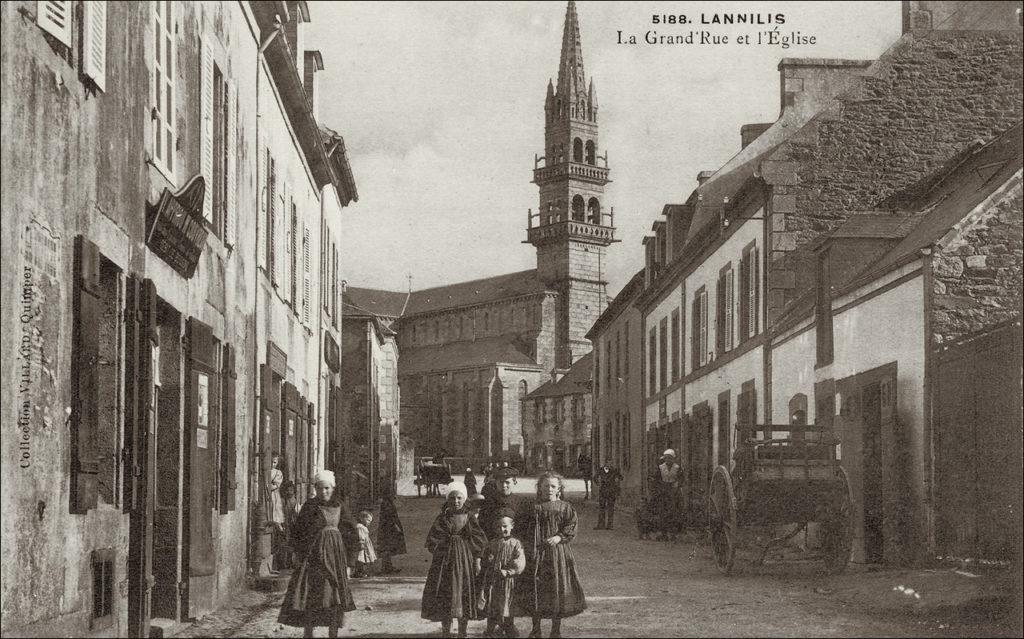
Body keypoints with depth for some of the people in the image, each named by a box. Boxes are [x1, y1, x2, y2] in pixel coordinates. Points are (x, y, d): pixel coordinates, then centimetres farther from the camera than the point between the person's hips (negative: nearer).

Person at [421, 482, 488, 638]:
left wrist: (477, 561, -2)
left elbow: (478, 540, 2)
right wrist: (433, 560, 3)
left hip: (464, 559, -1)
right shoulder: (441, 518, 3)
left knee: (463, 594, 2)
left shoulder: (468, 518, 0)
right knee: (443, 595, 0)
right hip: (443, 559, 1)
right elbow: (432, 541, 7)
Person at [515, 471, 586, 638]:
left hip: (557, 550, -1)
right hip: (535, 553, 1)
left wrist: (559, 537, -17)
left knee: (557, 586, 0)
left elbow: (572, 526, -4)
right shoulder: (531, 508, 9)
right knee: (534, 588, 2)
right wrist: (527, 540, -4)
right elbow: (520, 524, 9)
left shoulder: (565, 507, 4)